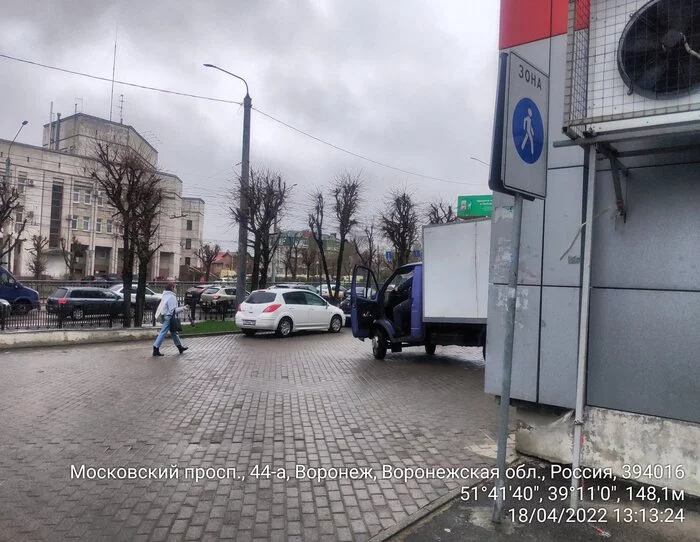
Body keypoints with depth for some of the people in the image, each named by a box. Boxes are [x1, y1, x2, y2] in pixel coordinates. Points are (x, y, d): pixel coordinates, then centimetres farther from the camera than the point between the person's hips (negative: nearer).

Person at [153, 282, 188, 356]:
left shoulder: (165, 296, 11)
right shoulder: (171, 297, -17)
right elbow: (173, 310, -19)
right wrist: (182, 308, -10)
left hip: (165, 316, 10)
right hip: (168, 317, -10)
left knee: (174, 332, 18)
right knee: (163, 333, -6)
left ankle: (180, 346, 29)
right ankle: (156, 348, -4)